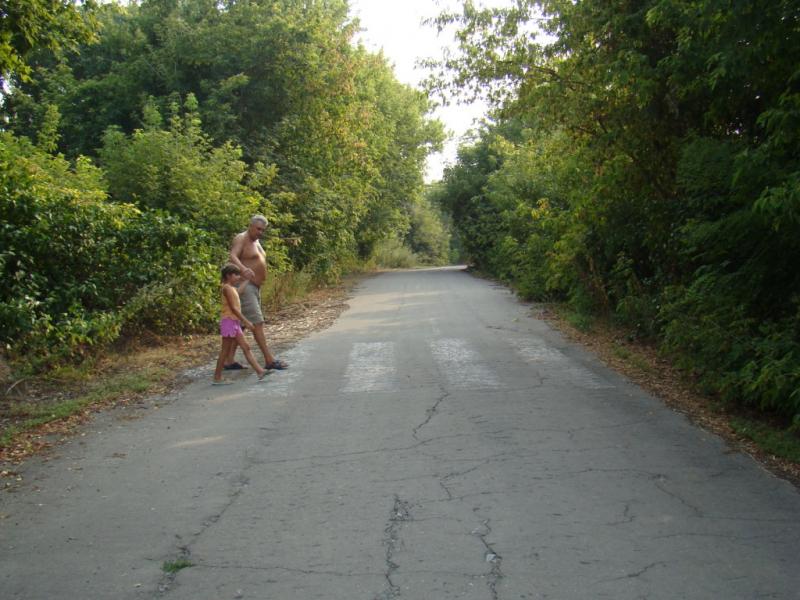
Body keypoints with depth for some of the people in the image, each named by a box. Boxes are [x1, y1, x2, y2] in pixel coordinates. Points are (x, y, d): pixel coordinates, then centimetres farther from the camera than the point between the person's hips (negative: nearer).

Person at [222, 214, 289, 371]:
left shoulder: (256, 241, 19)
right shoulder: (240, 239, -9)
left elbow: (259, 263, 14)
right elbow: (232, 257, -27)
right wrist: (243, 269, -46)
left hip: (254, 287, 9)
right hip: (245, 286, -9)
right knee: (257, 322, -10)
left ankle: (229, 360, 15)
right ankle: (269, 360, -10)